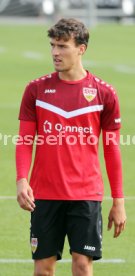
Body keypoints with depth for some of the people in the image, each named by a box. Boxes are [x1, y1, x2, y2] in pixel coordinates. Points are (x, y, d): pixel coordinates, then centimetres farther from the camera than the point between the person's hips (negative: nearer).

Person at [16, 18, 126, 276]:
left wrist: (118, 200, 3)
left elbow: (112, 149, 5)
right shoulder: (36, 89, 4)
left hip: (86, 194, -1)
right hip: (44, 194, 1)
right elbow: (24, 141, 4)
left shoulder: (103, 93, 1)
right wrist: (22, 180, -13)